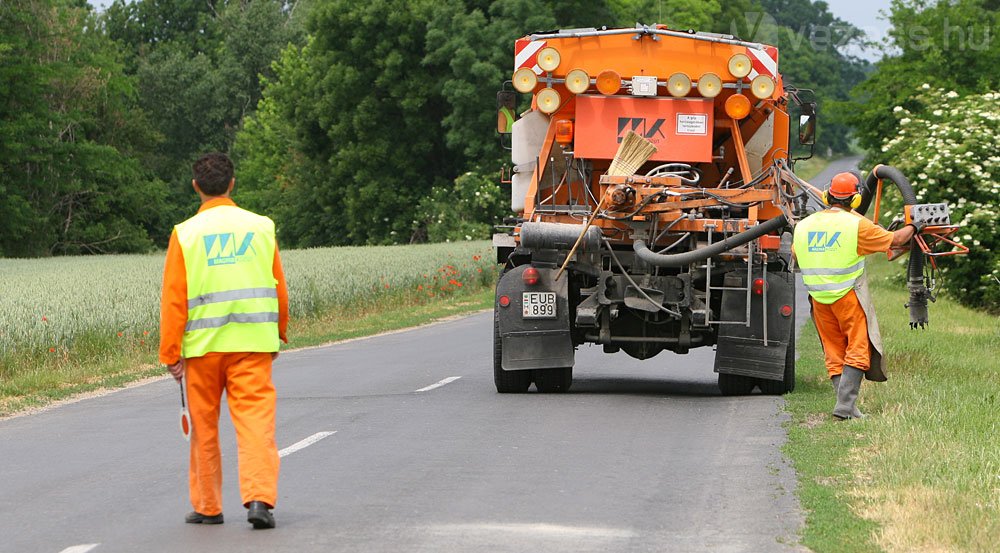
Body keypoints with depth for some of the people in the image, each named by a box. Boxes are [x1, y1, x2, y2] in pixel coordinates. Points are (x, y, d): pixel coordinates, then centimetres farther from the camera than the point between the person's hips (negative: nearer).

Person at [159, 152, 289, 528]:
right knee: (255, 421, -3)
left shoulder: (185, 234, -2)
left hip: (202, 344, 0)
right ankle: (260, 498, -18)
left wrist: (170, 353, 2)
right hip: (253, 342, 1)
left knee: (204, 427, 11)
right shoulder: (261, 228, 4)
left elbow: (174, 299, -3)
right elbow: (279, 289, 10)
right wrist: (278, 335, 24)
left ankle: (207, 507, 19)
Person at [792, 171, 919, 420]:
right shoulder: (857, 224, -10)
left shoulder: (803, 225, 4)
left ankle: (846, 407, 7)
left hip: (819, 298, 5)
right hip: (849, 296, -5)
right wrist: (911, 227, 19)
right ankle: (845, 406, -9)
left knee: (834, 353, 11)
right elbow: (894, 241, 0)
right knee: (857, 349, 1)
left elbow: (796, 257, 19)